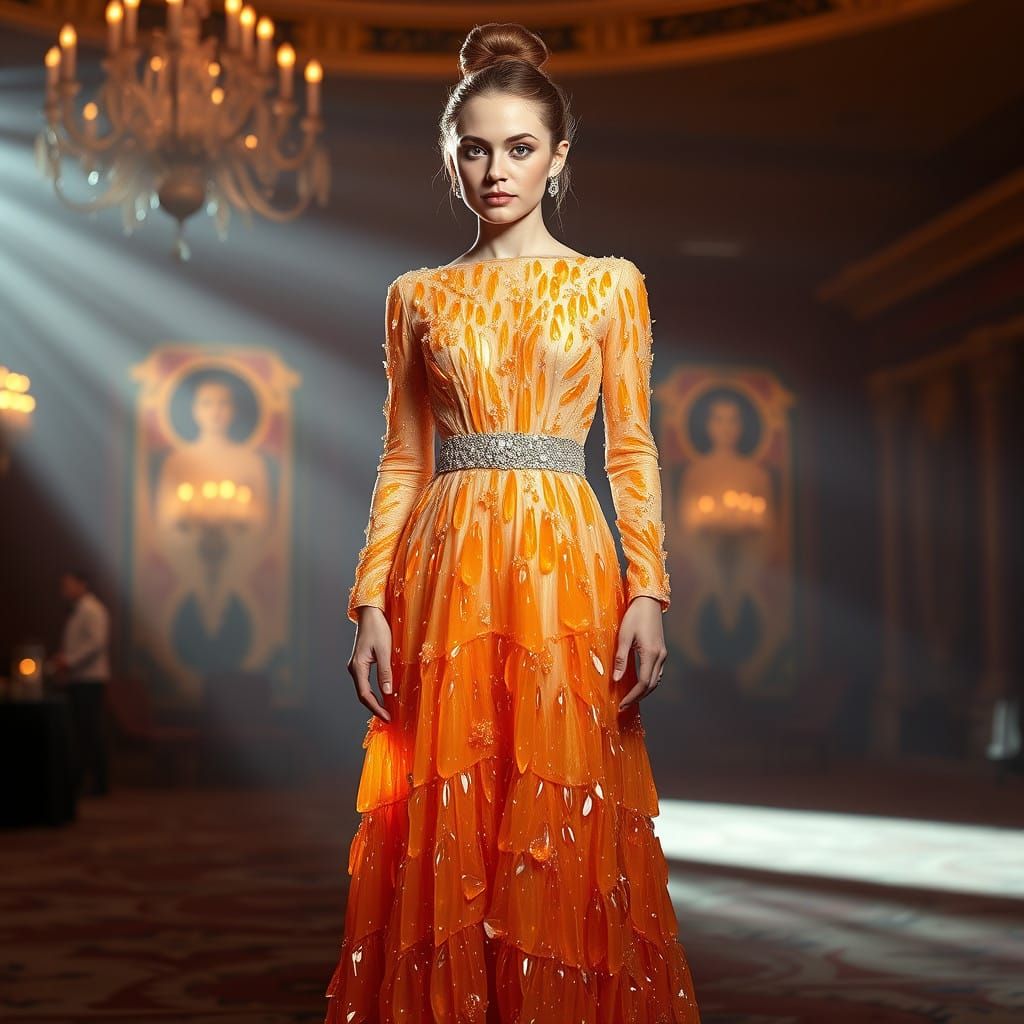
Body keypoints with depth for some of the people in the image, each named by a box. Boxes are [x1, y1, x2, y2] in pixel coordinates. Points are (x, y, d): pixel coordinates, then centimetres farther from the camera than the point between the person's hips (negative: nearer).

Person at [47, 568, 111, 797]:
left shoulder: (91, 609, -9)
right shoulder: (77, 611, 20)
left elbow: (97, 642, -19)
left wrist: (69, 661, -18)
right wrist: (62, 659, 5)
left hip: (90, 680, -9)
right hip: (77, 681, 9)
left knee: (93, 731, -7)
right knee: (79, 731, 9)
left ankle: (100, 782, -3)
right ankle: (77, 780, 13)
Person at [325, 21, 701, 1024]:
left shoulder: (610, 285, 8)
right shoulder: (418, 296, 12)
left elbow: (632, 451, 4)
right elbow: (401, 459, 10)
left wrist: (646, 592, -7)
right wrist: (372, 603, 0)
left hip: (566, 565, -1)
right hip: (447, 566, 1)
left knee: (565, 816, -1)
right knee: (447, 828, 2)